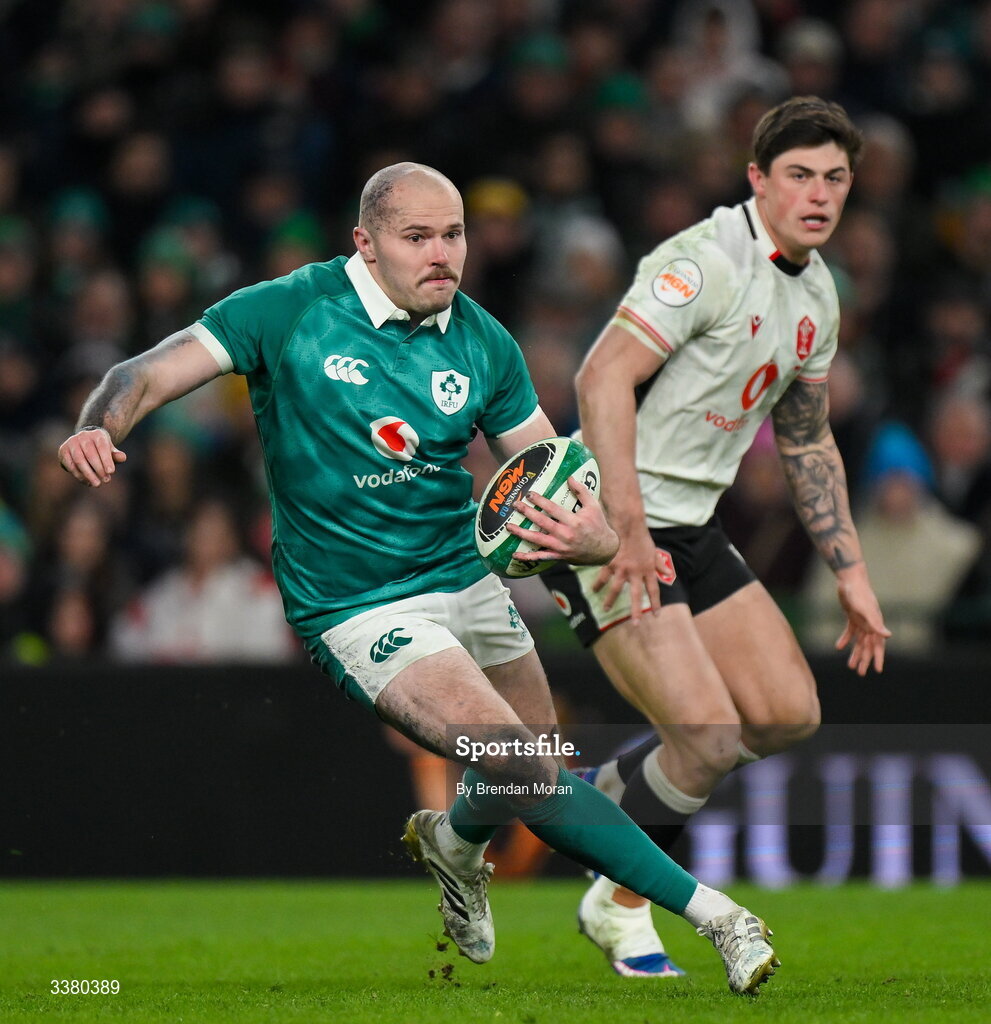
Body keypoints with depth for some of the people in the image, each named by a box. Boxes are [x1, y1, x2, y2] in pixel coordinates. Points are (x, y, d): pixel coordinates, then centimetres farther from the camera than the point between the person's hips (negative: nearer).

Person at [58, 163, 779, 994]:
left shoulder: (482, 343, 1)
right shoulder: (292, 311, -10)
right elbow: (148, 374, -9)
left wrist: (596, 539, -19)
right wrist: (101, 427, -31)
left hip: (467, 577, 5)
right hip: (357, 607, -5)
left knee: (542, 777, 9)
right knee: (515, 766, -20)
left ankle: (459, 840, 46)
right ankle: (707, 910, -11)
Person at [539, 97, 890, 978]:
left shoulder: (817, 291, 11)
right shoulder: (707, 260, -18)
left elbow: (807, 440, 23)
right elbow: (603, 377, -28)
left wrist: (851, 572, 20)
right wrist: (627, 528, -33)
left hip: (692, 529, 9)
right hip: (608, 530, -9)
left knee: (790, 714, 4)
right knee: (711, 740, -16)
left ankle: (608, 793, 24)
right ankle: (620, 904, 9)